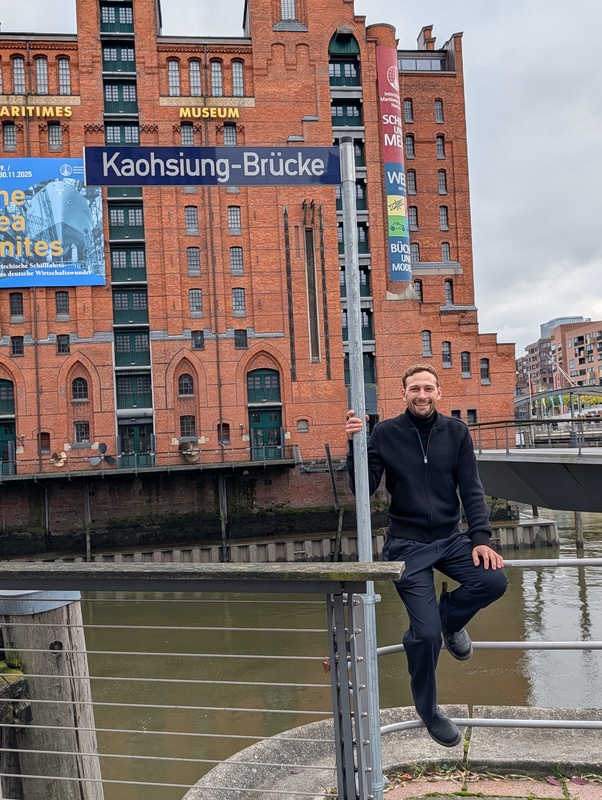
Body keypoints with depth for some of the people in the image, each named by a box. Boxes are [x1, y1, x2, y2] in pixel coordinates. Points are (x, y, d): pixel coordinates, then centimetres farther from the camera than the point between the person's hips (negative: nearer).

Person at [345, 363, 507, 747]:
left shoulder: (456, 431, 0)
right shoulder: (385, 433, -5)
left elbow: (471, 488, 0)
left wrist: (481, 538, -11)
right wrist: (355, 444, -20)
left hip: (451, 538, 3)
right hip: (407, 545, -2)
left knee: (494, 580, -23)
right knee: (425, 631, -9)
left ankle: (450, 616, 12)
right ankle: (428, 709, 21)